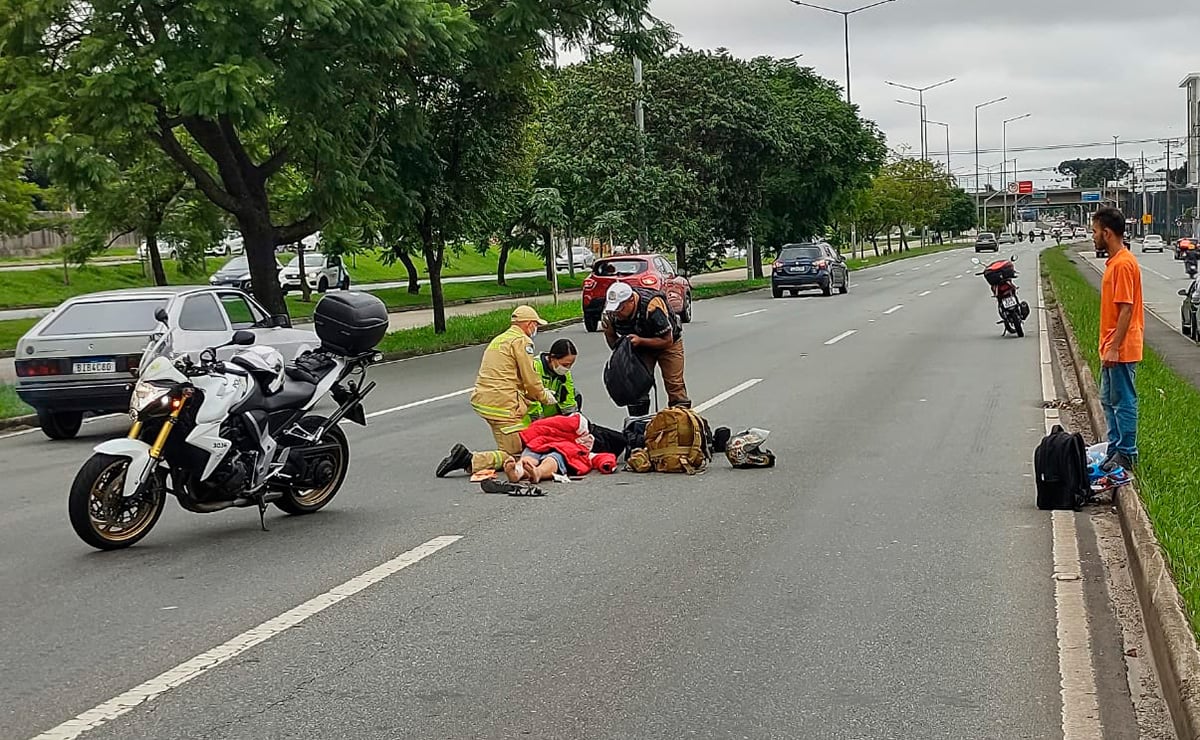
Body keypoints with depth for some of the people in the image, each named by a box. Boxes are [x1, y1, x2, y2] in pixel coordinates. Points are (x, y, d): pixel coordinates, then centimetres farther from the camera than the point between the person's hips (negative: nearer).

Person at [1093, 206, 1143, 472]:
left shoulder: (1123, 263, -19)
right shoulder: (1114, 261, 12)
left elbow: (1126, 309, -22)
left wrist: (1114, 348, -22)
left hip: (1121, 350, -10)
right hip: (1112, 348, 10)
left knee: (1124, 401, -1)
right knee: (1108, 399, 17)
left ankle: (1127, 454, 7)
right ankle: (1115, 447, 27)